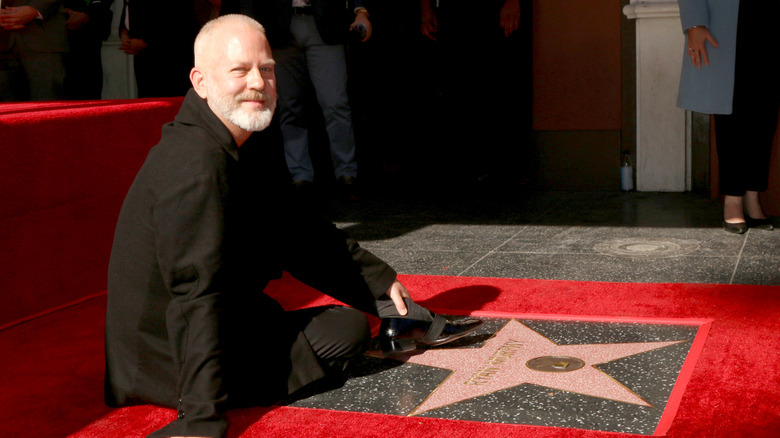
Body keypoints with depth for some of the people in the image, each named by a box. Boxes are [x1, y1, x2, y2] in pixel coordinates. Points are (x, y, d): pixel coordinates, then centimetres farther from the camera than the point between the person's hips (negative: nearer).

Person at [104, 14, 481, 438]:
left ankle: (405, 318, 20)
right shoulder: (196, 163, -27)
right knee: (345, 331, -11)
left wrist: (381, 281, 19)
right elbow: (197, 292, -33)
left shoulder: (247, 153, 5)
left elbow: (303, 235, 17)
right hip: (168, 362, -10)